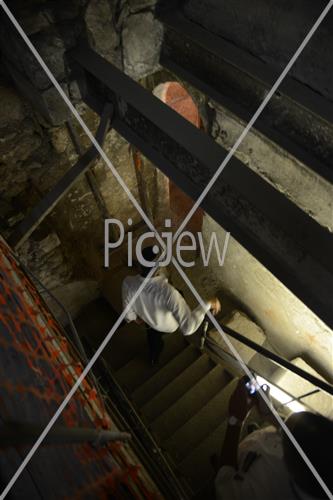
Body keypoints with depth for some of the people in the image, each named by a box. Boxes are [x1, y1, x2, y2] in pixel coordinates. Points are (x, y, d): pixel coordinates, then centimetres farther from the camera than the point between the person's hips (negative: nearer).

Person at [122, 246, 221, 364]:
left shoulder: (128, 283, -36)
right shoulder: (168, 292, -51)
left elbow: (128, 314, -16)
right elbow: (188, 327, -46)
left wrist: (136, 317, 9)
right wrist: (208, 304, -36)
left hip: (149, 321, 2)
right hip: (169, 326, -1)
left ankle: (154, 359, 68)